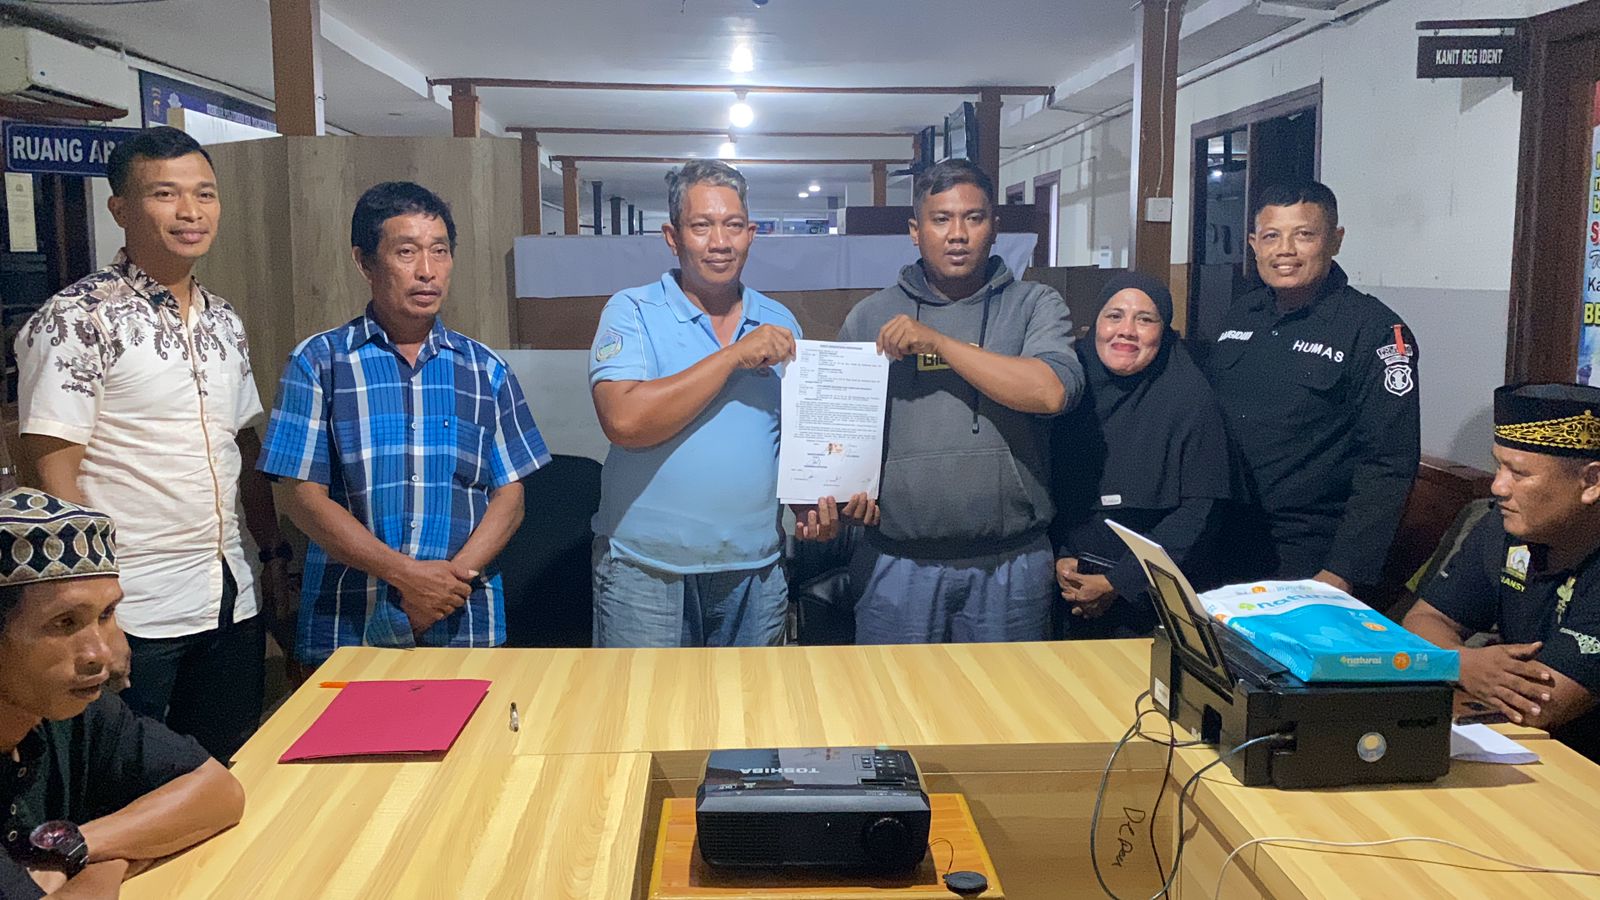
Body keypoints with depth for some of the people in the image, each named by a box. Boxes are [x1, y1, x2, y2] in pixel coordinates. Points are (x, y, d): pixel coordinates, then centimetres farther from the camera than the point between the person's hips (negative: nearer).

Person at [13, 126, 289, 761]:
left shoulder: (224, 322, 10)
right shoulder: (77, 321, -11)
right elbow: (54, 477, -14)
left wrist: (274, 551, 13)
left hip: (234, 600, 6)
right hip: (133, 614, -6)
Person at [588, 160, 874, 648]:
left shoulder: (779, 323, 8)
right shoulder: (631, 313, -5)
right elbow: (625, 421, -21)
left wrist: (813, 502, -5)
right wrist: (734, 356, -19)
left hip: (755, 571, 4)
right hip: (646, 571, -3)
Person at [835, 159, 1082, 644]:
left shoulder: (1034, 306, 3)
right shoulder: (869, 317, 7)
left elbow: (1052, 392, -16)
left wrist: (937, 341, -15)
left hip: (1011, 565, 0)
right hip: (897, 563, 1)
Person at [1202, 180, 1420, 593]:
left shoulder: (1375, 330, -10)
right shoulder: (1240, 315, 8)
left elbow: (1387, 466, -14)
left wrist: (1342, 574, -19)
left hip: (1308, 561, -5)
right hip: (1217, 547, 6)